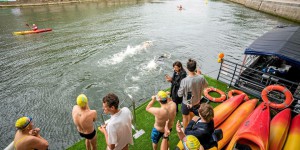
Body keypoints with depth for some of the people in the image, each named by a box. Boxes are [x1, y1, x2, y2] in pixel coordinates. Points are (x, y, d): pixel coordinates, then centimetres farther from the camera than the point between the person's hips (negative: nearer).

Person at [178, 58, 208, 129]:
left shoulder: (184, 81, -34)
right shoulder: (201, 78, -21)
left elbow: (180, 94, -22)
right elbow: (205, 85, 2)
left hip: (186, 103, -4)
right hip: (196, 102, 5)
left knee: (185, 117, 23)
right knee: (190, 113, 33)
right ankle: (187, 125, 59)